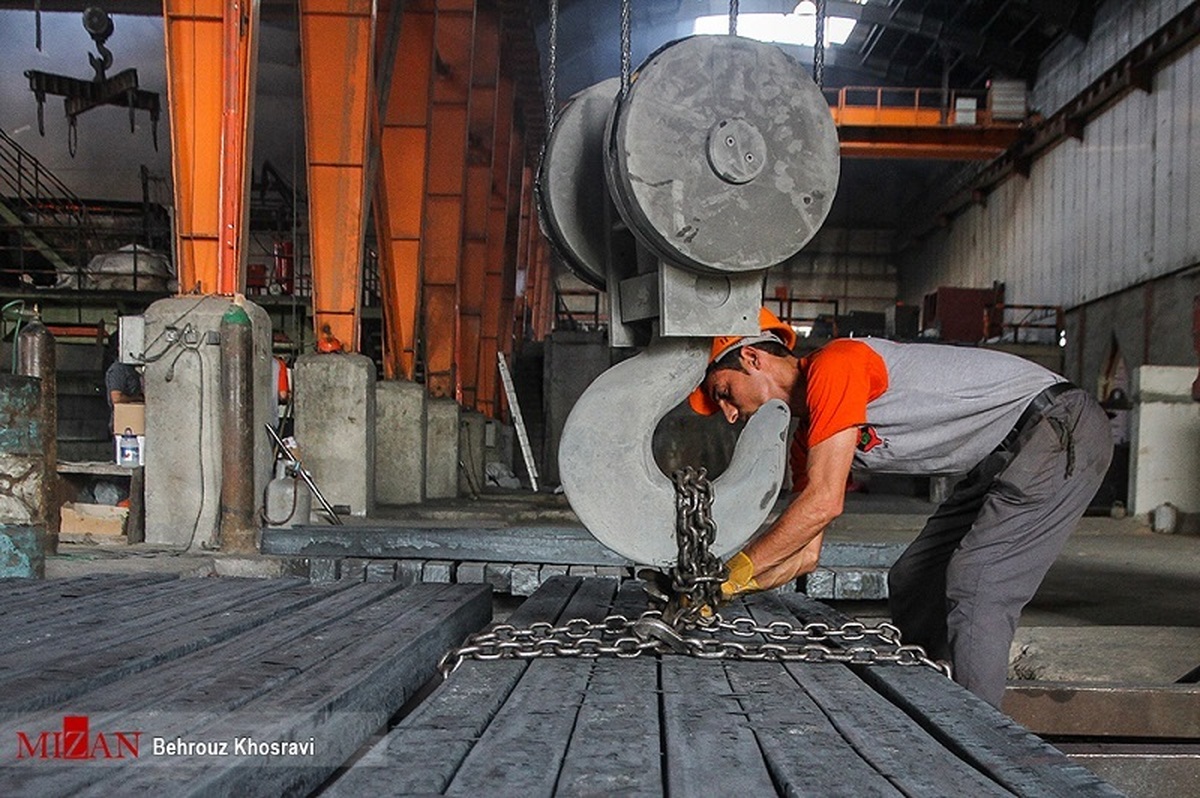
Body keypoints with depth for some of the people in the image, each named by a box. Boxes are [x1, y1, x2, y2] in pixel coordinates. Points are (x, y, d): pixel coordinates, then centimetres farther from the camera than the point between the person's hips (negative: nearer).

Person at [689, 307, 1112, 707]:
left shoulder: (832, 365, -19)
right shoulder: (806, 440, 9)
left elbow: (824, 501, -25)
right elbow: (804, 553, 9)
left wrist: (735, 569, -18)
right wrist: (722, 587, -2)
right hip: (1003, 458, 10)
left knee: (973, 588, -16)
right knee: (912, 583, 9)